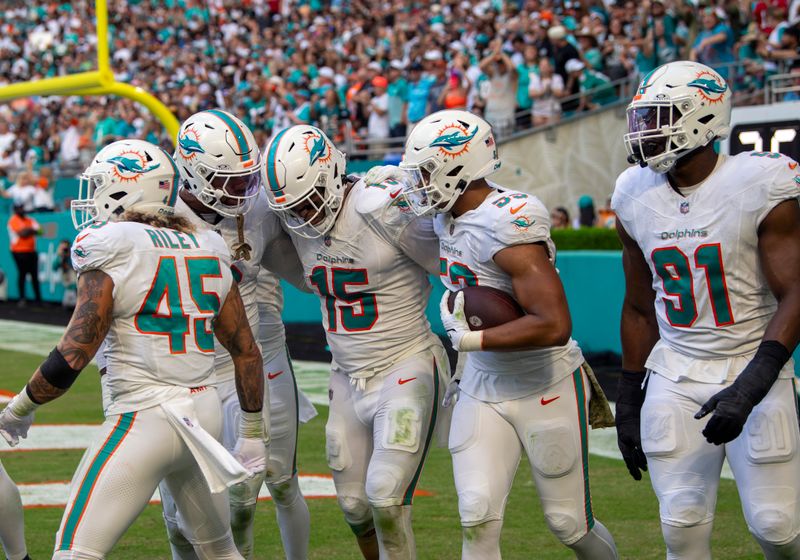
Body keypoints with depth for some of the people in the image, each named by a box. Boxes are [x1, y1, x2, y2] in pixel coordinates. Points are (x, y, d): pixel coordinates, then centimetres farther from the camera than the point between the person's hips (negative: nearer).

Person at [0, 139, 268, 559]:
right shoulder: (208, 250, 9)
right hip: (204, 411, 7)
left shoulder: (111, 252, -10)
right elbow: (246, 352, 13)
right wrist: (251, 432, 23)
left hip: (144, 417, -7)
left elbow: (73, 355, -14)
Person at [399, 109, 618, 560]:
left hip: (545, 388, -7)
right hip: (483, 388, 7)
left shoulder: (509, 226, -26)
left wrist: (472, 340, -24)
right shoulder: (449, 216, 1)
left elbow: (554, 326, -32)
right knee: (478, 520, -6)